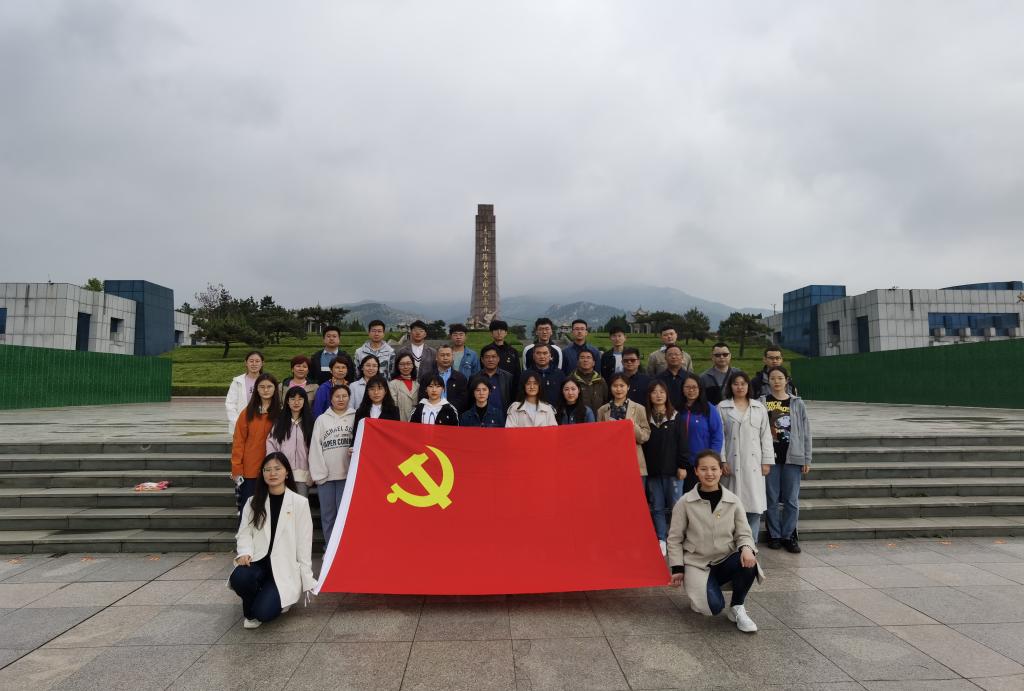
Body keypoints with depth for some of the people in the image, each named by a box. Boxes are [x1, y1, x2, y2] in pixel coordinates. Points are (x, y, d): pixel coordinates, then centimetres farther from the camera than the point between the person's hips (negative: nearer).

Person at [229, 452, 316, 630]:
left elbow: (304, 544, -1)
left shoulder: (299, 502, -2)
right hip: (258, 562, 3)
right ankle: (250, 610, 3)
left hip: (285, 567, -3)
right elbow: (244, 533, 2)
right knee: (239, 577, -32)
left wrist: (306, 580, 0)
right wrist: (244, 552, -20)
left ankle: (279, 597, 15)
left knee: (263, 612, -23)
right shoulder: (253, 502, 10)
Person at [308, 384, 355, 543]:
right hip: (325, 475, 2)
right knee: (327, 515, 7)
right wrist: (318, 473, -4)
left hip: (347, 474, -2)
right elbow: (315, 448, 4)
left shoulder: (356, 417, 6)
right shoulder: (322, 419, 9)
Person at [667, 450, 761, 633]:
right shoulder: (685, 503, -7)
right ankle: (698, 590, 14)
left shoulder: (733, 501, -2)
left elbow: (744, 533, 1)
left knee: (748, 563, -31)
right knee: (712, 607, -25)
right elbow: (674, 539, 0)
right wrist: (677, 569, -5)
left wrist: (746, 548, -22)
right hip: (697, 564, -2)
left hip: (726, 560, 3)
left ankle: (737, 608, -4)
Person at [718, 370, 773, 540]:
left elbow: (766, 435, 9)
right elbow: (719, 436, 1)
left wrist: (767, 461, 3)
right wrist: (722, 461, -6)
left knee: (755, 504, 1)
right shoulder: (722, 408, 4)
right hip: (732, 463, -2)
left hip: (754, 463, 2)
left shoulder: (759, 408, 11)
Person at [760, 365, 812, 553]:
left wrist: (807, 459, 4)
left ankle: (788, 536, 16)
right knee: (772, 499, 5)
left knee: (792, 500, 4)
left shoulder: (797, 403, 6)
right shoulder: (761, 402, 2)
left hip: (792, 457, 1)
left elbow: (805, 433, 7)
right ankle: (774, 535, 17)